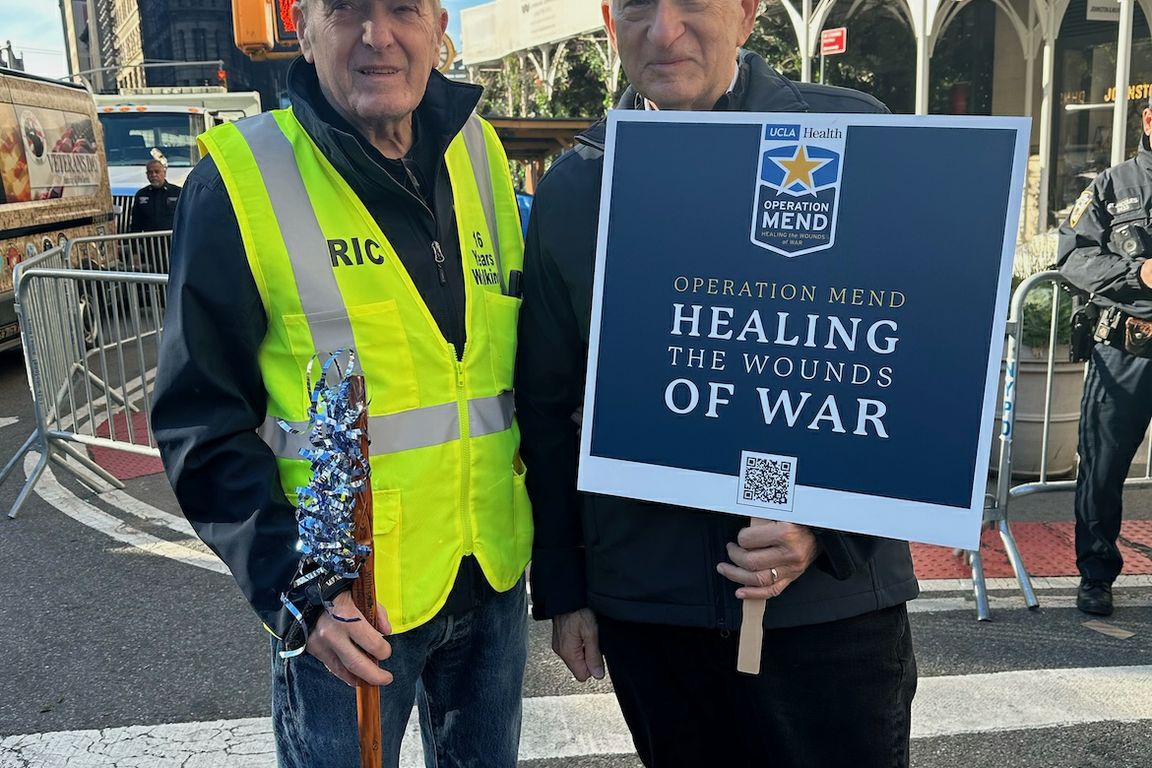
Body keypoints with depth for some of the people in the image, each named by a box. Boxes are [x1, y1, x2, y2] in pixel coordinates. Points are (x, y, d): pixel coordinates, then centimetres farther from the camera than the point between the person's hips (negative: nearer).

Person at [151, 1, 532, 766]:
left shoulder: (479, 152, 2)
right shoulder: (243, 178, -12)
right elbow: (203, 422, -10)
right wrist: (295, 589, -18)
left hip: (495, 580, 5)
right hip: (344, 602, -4)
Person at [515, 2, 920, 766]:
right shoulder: (570, 187, 2)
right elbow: (547, 407, 7)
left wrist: (829, 527, -15)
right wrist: (561, 587, 8)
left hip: (834, 596, -1)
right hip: (644, 602, 2)